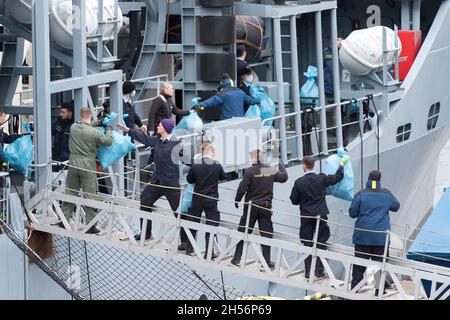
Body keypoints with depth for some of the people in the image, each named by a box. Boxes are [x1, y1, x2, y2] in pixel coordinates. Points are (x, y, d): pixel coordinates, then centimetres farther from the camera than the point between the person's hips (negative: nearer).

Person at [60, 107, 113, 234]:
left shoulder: (73, 127, -1)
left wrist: (94, 126, 18)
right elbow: (108, 141, -5)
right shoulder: (94, 132, -13)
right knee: (90, 195, 2)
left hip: (73, 163, 4)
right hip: (88, 165, -4)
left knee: (70, 193, 14)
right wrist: (108, 130, 11)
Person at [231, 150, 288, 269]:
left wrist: (237, 201, 1)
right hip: (266, 206, 2)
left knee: (243, 232, 8)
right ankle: (267, 261, 5)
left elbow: (242, 189, -14)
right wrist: (282, 167, 35)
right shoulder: (271, 171, -2)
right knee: (266, 233, 6)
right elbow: (284, 177, 15)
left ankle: (237, 258, 10)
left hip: (251, 206, -2)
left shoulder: (249, 172, -13)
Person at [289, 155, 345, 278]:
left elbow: (294, 201, -4)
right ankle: (319, 271, 8)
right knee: (321, 244, 8)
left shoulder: (299, 182, -11)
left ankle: (308, 272, 9)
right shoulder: (322, 179, -7)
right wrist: (342, 164, 22)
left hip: (306, 217, -1)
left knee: (307, 245, 7)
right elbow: (338, 177, 7)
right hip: (321, 216, 1)